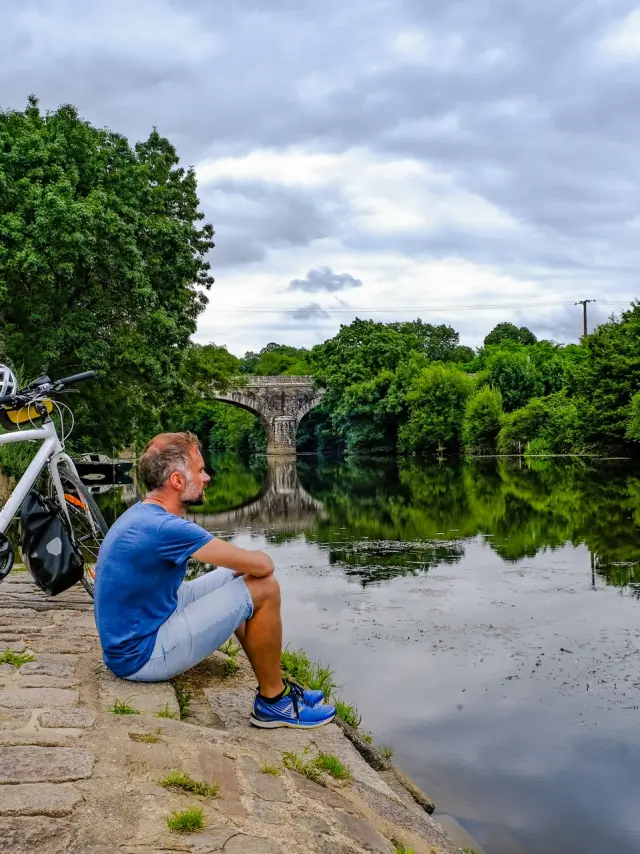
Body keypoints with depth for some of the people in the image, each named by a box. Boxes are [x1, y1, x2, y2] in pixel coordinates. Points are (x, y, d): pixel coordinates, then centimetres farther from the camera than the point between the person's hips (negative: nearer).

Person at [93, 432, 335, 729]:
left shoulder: (142, 514, 6)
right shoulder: (163, 527, -25)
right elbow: (262, 564, -23)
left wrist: (242, 564, 2)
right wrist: (254, 561, -1)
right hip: (141, 657, -10)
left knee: (233, 579, 15)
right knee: (264, 589, -12)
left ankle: (273, 685, 20)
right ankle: (273, 701, 4)